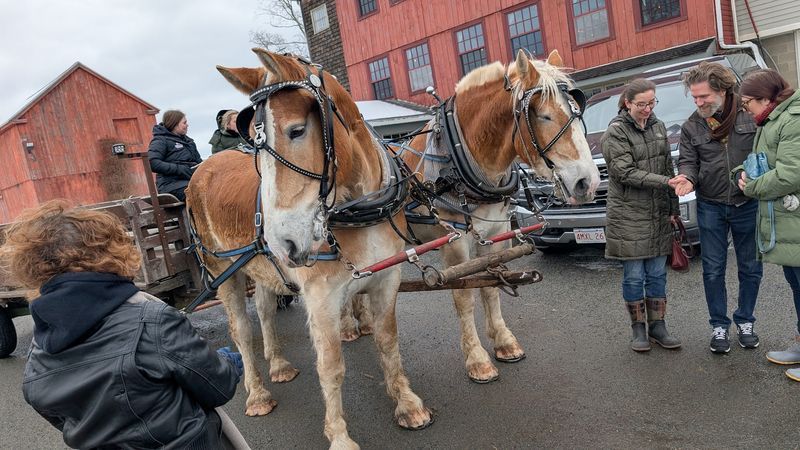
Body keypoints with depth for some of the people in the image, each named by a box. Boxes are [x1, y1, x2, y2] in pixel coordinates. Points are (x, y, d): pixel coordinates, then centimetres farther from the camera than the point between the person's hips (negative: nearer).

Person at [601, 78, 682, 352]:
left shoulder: (658, 127, 11)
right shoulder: (616, 132, -7)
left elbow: (668, 168, 13)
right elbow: (626, 173, -15)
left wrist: (673, 208, 9)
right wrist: (666, 182, -22)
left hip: (659, 214, 5)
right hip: (629, 215, -5)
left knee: (657, 274, 10)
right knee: (634, 276, 2)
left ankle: (657, 326, 23)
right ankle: (638, 328, 17)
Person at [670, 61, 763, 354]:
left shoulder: (750, 115, -6)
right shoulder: (691, 127, 0)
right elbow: (688, 161, 0)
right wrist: (687, 178, -21)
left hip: (747, 205, -1)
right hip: (711, 208, 1)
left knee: (750, 268, 12)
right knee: (713, 271, 7)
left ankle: (745, 321, 30)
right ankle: (719, 326, 21)